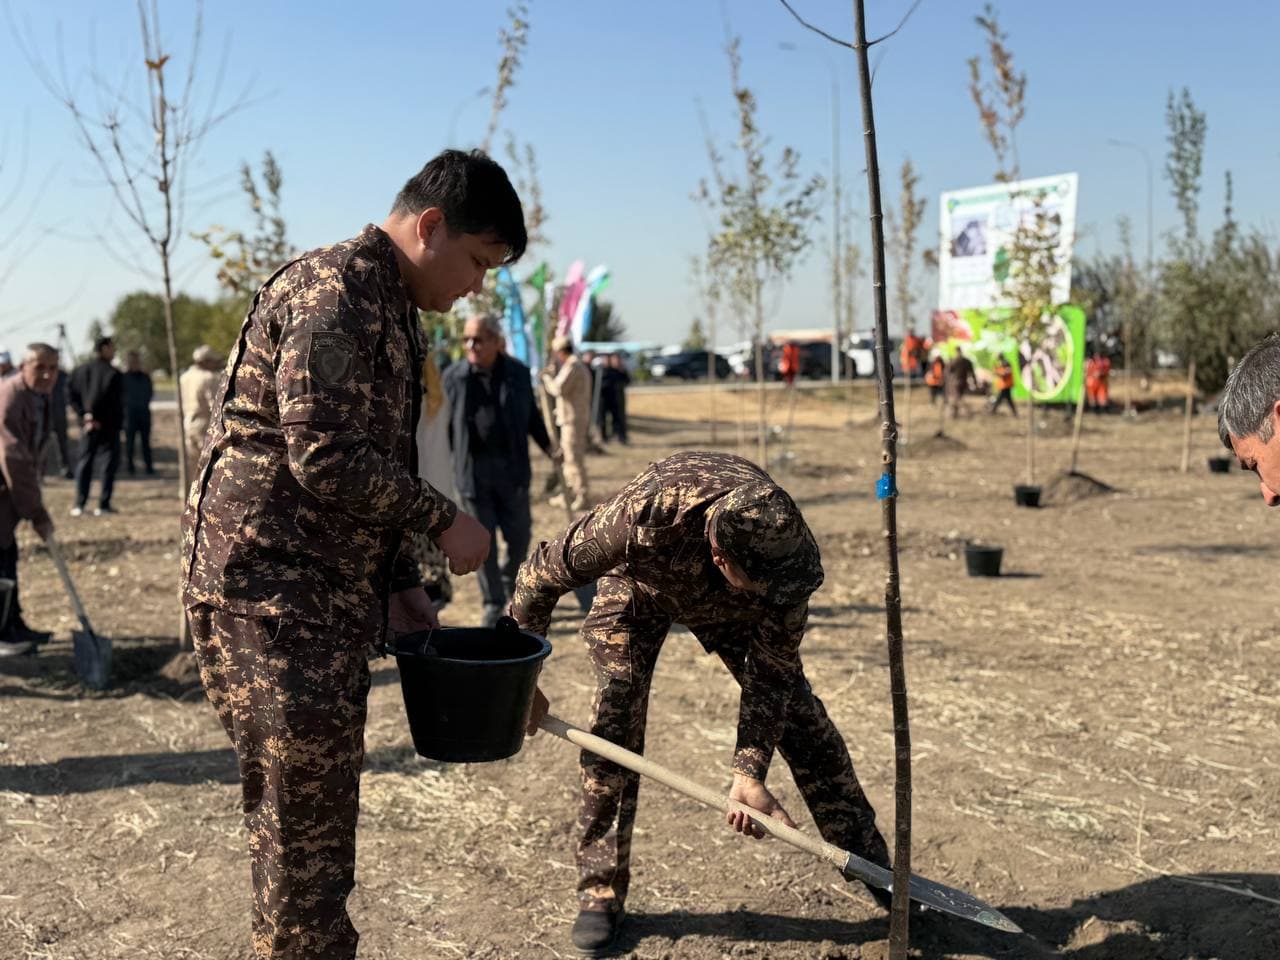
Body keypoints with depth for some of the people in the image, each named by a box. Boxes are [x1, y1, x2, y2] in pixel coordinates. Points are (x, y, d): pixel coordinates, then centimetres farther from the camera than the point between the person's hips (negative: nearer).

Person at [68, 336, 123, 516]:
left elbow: (71, 393, 1)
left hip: (88, 423, 5)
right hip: (109, 425, -5)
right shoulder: (113, 373, -11)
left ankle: (79, 505, 8)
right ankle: (103, 504, -2)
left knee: (84, 462, 10)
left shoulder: (80, 371, 7)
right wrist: (118, 423, -9)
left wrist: (83, 414, -2)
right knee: (109, 463, 2)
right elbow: (118, 402, -16)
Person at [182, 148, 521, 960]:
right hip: (270, 594, -10)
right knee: (302, 820, -2)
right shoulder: (334, 290, -14)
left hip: (330, 598, 10)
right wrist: (443, 519, -12)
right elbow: (325, 457, -22)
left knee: (320, 811, 16)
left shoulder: (391, 311, 18)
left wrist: (401, 585, 14)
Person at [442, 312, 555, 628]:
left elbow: (531, 415, 13)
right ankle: (493, 603, 13)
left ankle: (509, 582, 37)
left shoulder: (518, 373, 1)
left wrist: (547, 446, 9)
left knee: (519, 535, 9)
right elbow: (445, 423, 5)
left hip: (511, 467, 1)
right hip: (473, 468, -1)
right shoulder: (454, 376, -1)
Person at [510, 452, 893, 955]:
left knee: (795, 706, -4)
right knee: (615, 720, -15)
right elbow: (542, 575, -29)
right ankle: (600, 892, -1)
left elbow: (770, 673, -24)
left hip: (726, 603, 2)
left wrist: (749, 772, -34)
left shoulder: (786, 549, -37)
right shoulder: (644, 517, -47)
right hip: (638, 583, -2)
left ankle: (873, 865, 9)